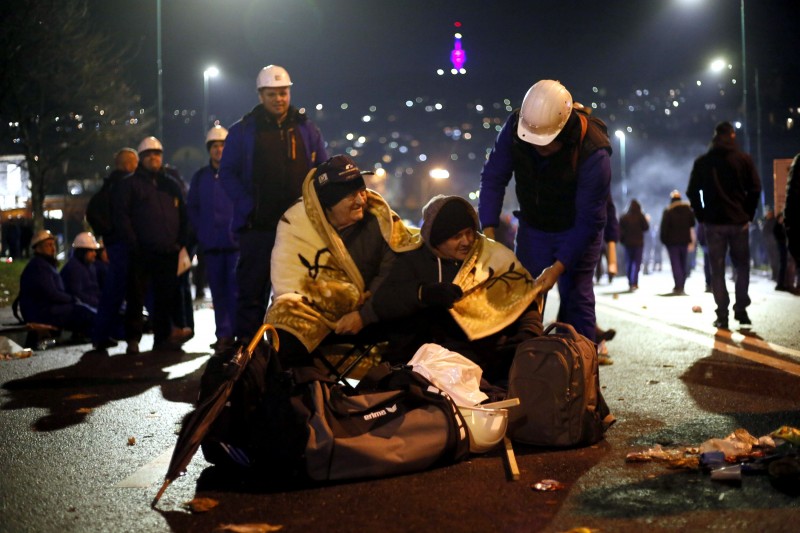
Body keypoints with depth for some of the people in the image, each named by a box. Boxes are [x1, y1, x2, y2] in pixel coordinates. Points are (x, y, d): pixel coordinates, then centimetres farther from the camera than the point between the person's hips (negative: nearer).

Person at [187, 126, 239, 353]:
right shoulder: (200, 177, 14)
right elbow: (192, 207, 19)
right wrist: (201, 232, 9)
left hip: (237, 242, -4)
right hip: (212, 244, 4)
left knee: (236, 289, -8)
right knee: (218, 290, 7)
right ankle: (223, 334, 13)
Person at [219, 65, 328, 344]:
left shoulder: (306, 129, 10)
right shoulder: (243, 131, 5)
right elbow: (227, 173, 5)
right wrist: (248, 206, -8)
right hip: (257, 226, -2)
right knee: (252, 289, -1)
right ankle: (247, 344, 3)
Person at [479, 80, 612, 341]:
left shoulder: (593, 153, -32)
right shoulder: (515, 125, -21)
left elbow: (589, 219, -27)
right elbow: (493, 177, -12)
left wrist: (558, 267, -32)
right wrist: (488, 230, -23)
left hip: (577, 231, -4)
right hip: (532, 226, 4)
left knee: (576, 300, -8)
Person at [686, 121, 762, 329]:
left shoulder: (702, 162, 5)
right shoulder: (743, 159, 1)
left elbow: (692, 192, 2)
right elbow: (755, 189, -4)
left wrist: (702, 217, 9)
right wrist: (748, 214, 5)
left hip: (714, 223, 0)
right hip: (739, 222, 0)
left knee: (717, 270, 3)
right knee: (742, 266, 12)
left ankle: (722, 315, -1)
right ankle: (741, 309, 6)